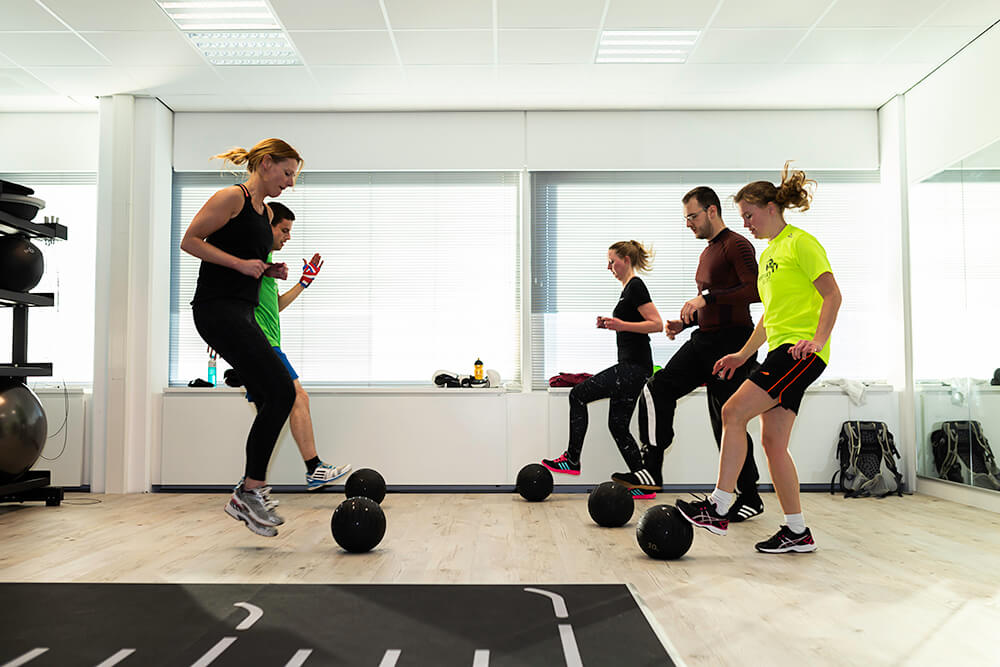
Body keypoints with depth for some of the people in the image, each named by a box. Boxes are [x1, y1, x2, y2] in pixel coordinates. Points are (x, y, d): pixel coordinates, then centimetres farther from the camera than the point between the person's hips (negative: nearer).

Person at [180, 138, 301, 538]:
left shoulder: (265, 212, 21)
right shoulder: (232, 197, -6)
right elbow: (190, 241, -10)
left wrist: (268, 270, 10)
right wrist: (241, 263, -16)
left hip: (241, 312, 10)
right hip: (218, 308, -10)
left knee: (272, 400, 7)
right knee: (281, 391, -16)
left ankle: (251, 492, 15)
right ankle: (248, 494, -9)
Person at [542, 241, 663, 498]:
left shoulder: (635, 286, -11)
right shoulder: (629, 288, 19)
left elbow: (657, 324, -19)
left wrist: (621, 324, -24)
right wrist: (612, 324, 13)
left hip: (633, 367, -10)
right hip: (631, 366, 10)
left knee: (579, 394, -7)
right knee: (618, 425, 9)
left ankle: (572, 460, 1)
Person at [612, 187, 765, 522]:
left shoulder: (737, 245, -7)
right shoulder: (707, 253, 22)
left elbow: (755, 290, -22)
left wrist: (707, 297, -24)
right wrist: (684, 322, 14)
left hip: (731, 343, -9)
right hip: (704, 339, 9)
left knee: (727, 422, -3)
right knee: (658, 388, -6)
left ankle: (750, 497, 13)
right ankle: (651, 471, -5)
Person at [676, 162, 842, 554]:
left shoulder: (800, 243, -5)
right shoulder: (768, 254, 22)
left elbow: (832, 294, -14)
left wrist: (818, 338, -26)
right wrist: (743, 355, 20)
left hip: (802, 351, -9)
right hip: (781, 351, 9)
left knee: (733, 412, -17)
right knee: (772, 441, 4)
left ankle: (718, 509, -12)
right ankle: (797, 532, 11)